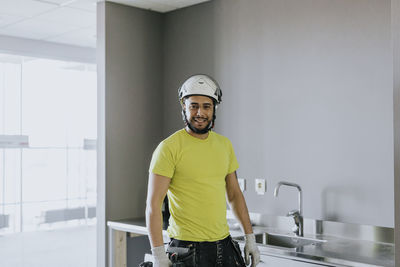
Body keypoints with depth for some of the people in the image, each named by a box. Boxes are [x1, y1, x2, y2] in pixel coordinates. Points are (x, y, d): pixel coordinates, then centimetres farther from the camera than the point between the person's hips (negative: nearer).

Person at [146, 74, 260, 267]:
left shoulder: (224, 145, 8)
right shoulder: (169, 148, -11)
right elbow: (153, 205, -13)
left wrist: (250, 237, 12)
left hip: (224, 244, 5)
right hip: (187, 249, -5)